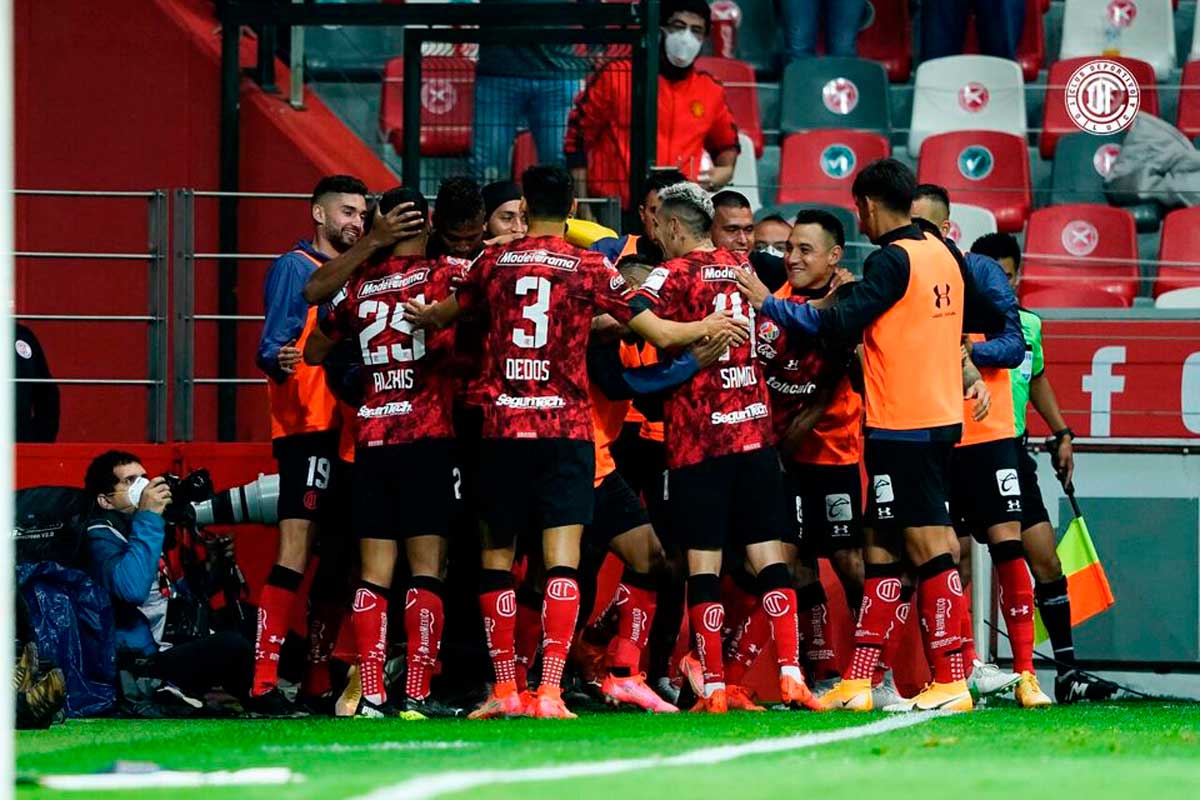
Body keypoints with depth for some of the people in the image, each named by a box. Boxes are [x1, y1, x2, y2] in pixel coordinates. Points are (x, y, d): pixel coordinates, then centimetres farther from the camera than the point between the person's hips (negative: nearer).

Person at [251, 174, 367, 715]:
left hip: (347, 428, 8)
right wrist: (279, 359, -32)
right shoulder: (295, 268, -2)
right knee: (296, 553, -15)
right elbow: (273, 343, -12)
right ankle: (265, 682, -18)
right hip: (307, 427, -8)